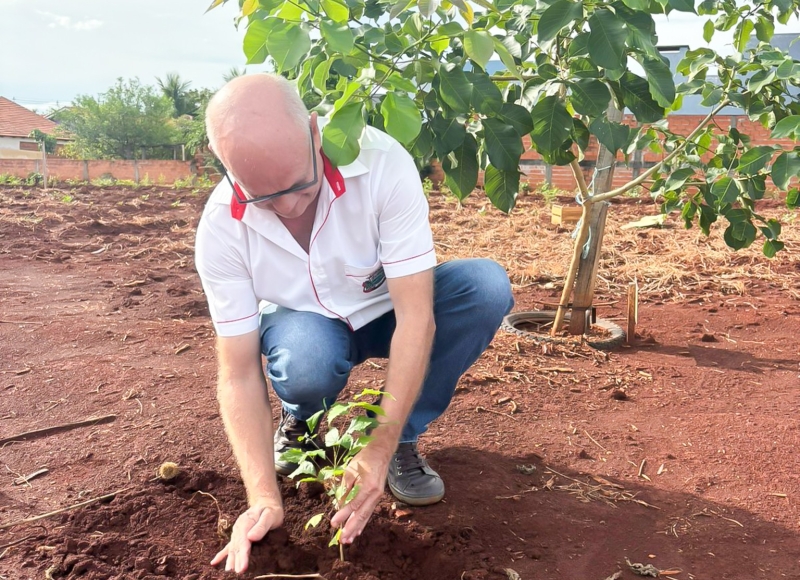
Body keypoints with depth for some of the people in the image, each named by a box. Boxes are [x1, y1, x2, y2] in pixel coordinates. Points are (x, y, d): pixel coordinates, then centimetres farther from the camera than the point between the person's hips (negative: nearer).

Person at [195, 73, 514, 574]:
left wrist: (381, 446, -36)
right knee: (305, 362, -37)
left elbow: (416, 316, -32)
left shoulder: (382, 163, -32)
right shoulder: (221, 229, -26)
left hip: (387, 312, 1)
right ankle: (301, 426, 3)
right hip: (306, 325, 0)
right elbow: (238, 374, -21)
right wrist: (264, 497, -30)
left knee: (487, 286, -28)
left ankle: (403, 440, -8)